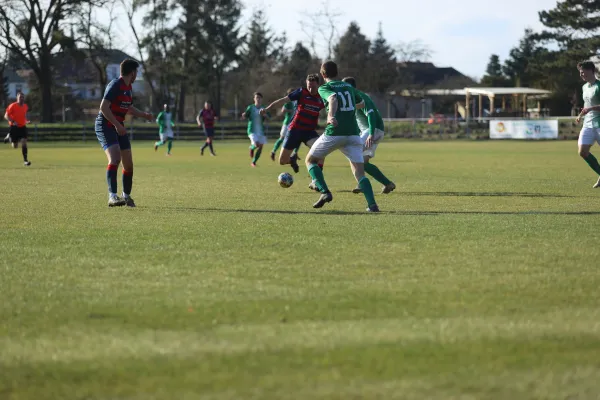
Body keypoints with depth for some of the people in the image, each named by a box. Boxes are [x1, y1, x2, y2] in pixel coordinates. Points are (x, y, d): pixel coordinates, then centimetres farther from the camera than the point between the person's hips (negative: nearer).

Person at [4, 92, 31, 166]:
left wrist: (26, 121, 6)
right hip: (14, 127, -4)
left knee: (24, 142, -14)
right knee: (15, 146, 2)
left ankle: (25, 160, -12)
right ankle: (9, 137, 35)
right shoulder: (12, 106, -11)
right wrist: (13, 122, -25)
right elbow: (6, 116, -9)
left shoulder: (25, 106, 5)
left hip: (22, 127, 4)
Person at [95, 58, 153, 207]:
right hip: (105, 126, -9)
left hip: (118, 127, 9)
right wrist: (117, 125, -26)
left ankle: (126, 196, 25)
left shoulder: (128, 87, 13)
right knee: (115, 159, -26)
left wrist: (144, 115, 18)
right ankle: (112, 197, -31)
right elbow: (103, 107, -23)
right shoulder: (115, 85, -16)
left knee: (128, 164, 8)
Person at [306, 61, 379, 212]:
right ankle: (372, 204, -19)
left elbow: (333, 98, -21)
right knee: (359, 173, 2)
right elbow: (361, 103, 34)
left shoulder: (324, 88, 2)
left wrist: (331, 115, -38)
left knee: (310, 160, 17)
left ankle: (324, 192, -3)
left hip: (334, 133, -4)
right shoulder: (349, 87, 18)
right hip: (353, 134, 4)